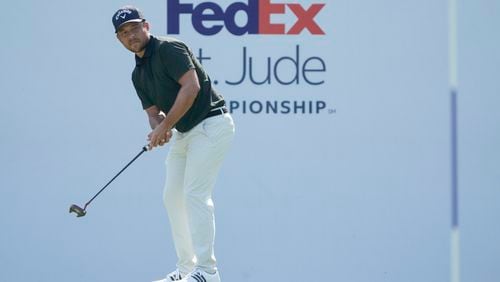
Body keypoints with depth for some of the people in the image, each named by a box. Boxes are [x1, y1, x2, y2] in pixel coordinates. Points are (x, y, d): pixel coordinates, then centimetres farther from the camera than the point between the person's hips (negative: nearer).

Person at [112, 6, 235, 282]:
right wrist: (159, 128, -12)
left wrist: (165, 126, -22)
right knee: (172, 196, 9)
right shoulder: (138, 74, 14)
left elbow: (191, 86, -24)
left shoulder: (168, 48, -13)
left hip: (211, 123, -10)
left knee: (195, 193, -17)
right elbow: (153, 111, 13)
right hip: (183, 133, 10)